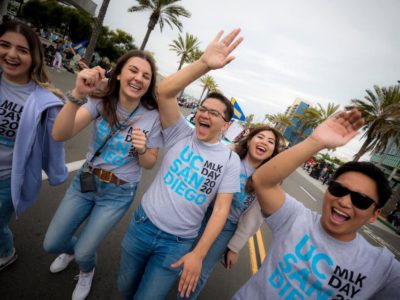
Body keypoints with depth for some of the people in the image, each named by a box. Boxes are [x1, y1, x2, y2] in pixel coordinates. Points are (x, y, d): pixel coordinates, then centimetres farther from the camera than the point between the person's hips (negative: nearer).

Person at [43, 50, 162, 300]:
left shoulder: (153, 116, -14)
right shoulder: (102, 103, -11)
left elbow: (149, 164, -6)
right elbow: (60, 135, -25)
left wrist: (142, 149, -29)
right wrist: (78, 95, -41)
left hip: (118, 194, -2)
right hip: (84, 182, 3)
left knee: (83, 253, 5)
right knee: (51, 244, 15)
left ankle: (87, 271, 45)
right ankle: (72, 249, 54)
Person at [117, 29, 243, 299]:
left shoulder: (230, 160, -8)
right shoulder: (181, 133, -7)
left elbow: (221, 208, -9)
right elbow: (164, 92, -22)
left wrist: (198, 253, -15)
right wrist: (204, 64, -34)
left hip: (177, 243, -1)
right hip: (142, 225, 2)